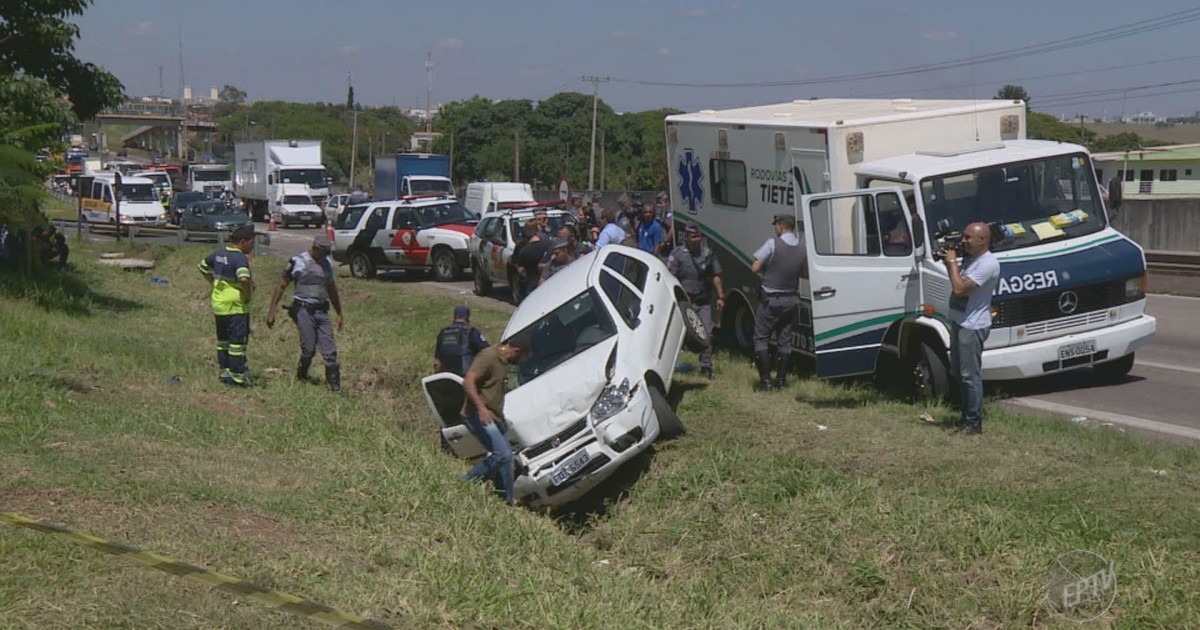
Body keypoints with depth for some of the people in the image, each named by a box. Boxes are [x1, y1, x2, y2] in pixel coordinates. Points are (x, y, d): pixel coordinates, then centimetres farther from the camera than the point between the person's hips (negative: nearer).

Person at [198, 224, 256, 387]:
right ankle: (237, 377, 0)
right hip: (236, 307, -8)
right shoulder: (240, 259, -19)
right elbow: (244, 279, -36)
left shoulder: (218, 254, 8)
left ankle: (225, 372, 23)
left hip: (218, 305, 8)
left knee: (223, 341, 16)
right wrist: (248, 295, -19)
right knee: (237, 342, -2)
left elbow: (203, 266, 23)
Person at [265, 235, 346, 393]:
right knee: (308, 349, -6)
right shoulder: (298, 262, -5)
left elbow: (332, 289, 24)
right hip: (304, 310, -5)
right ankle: (301, 377, 19)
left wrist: (339, 314, 26)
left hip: (322, 311, 5)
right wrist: (271, 312, -5)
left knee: (330, 351, -2)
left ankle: (336, 387, 1)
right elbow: (281, 286, -2)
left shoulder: (327, 263, 12)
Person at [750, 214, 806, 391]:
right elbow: (805, 273, 10)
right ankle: (781, 380, 13)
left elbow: (754, 268, -16)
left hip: (771, 300, -5)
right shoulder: (802, 248, 0)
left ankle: (765, 380, -3)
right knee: (785, 340, 12)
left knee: (761, 338, 3)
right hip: (791, 301, 5)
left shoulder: (773, 243, -15)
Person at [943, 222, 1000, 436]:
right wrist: (949, 263, 6)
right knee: (959, 373, 15)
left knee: (970, 376, -7)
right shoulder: (970, 258, 13)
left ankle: (974, 424, -2)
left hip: (972, 327, -10)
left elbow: (960, 288, -24)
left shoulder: (988, 264, -18)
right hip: (959, 322, 10)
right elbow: (959, 281, 20)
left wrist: (952, 262, -13)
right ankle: (967, 418, 25)